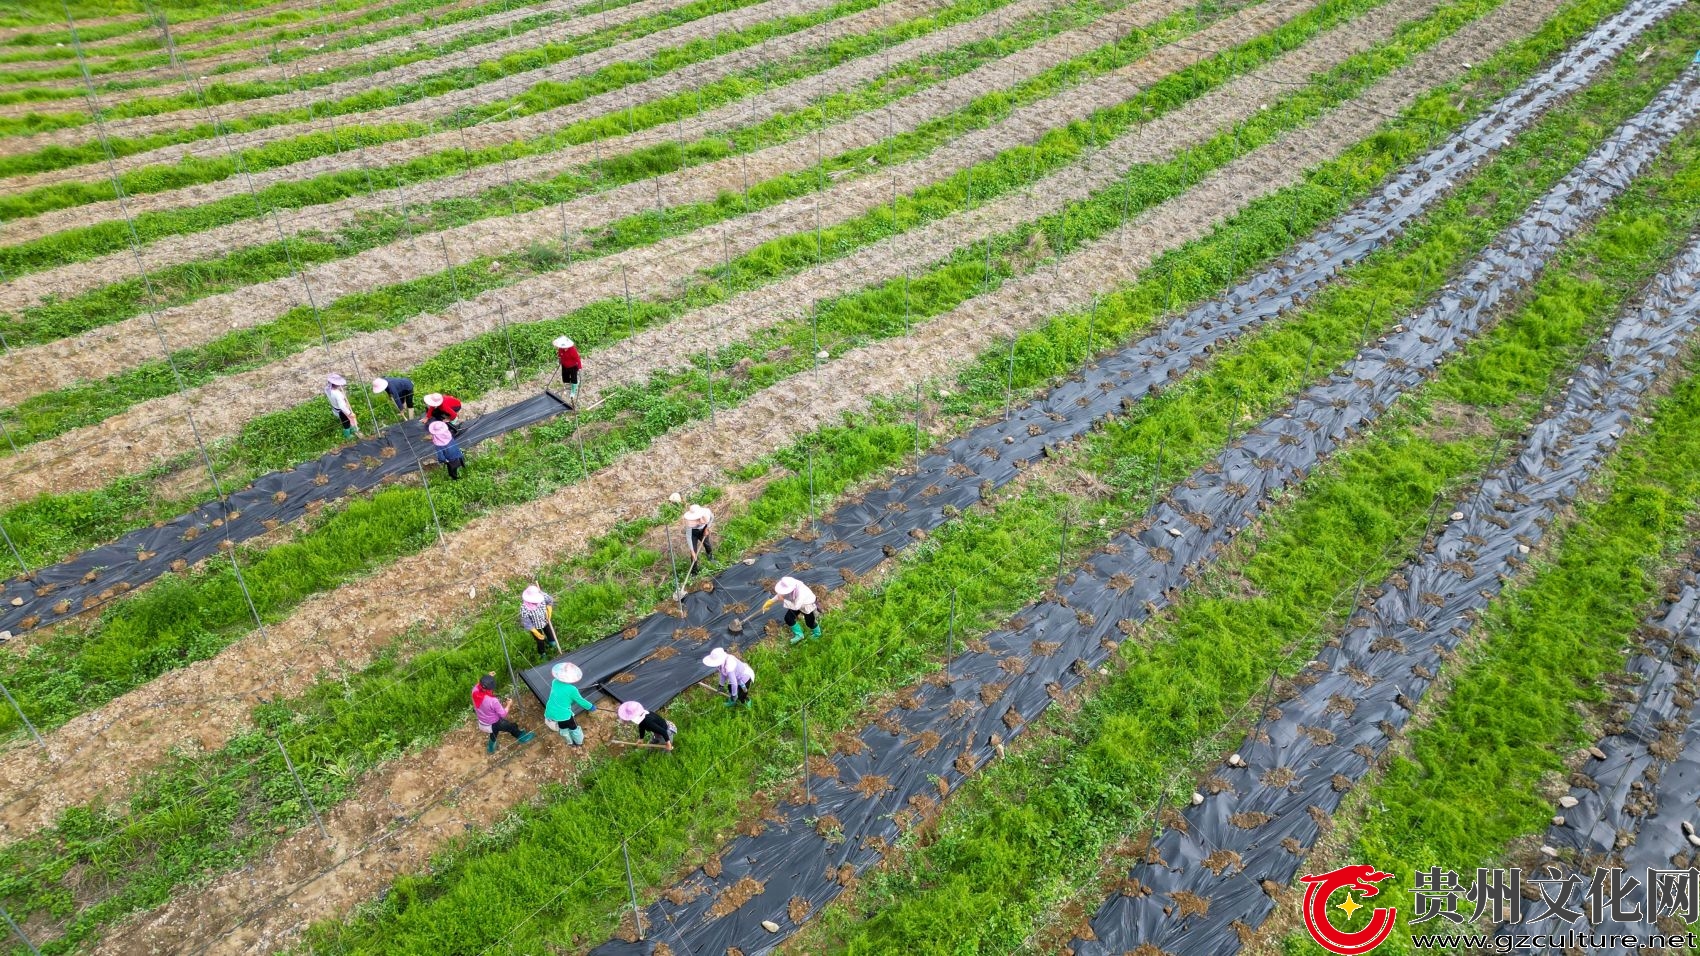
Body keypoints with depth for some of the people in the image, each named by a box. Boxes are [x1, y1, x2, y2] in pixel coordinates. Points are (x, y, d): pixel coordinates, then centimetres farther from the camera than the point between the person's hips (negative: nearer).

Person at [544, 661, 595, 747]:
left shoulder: (555, 683, -5)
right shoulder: (572, 689, -22)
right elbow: (580, 701, -6)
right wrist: (591, 707, 12)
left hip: (550, 714, 5)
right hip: (563, 715, -5)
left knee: (563, 729, 31)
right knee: (573, 728, 24)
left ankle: (571, 742, 52)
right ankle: (579, 742, 47)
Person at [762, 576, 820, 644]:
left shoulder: (801, 592, -47)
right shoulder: (788, 585, -27)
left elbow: (796, 607, -39)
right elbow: (780, 594, -5)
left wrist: (784, 600, -38)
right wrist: (771, 601, -7)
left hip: (807, 606, -6)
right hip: (796, 603, 6)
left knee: (810, 622, 10)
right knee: (788, 618, 2)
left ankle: (817, 634, 46)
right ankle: (799, 634, 26)